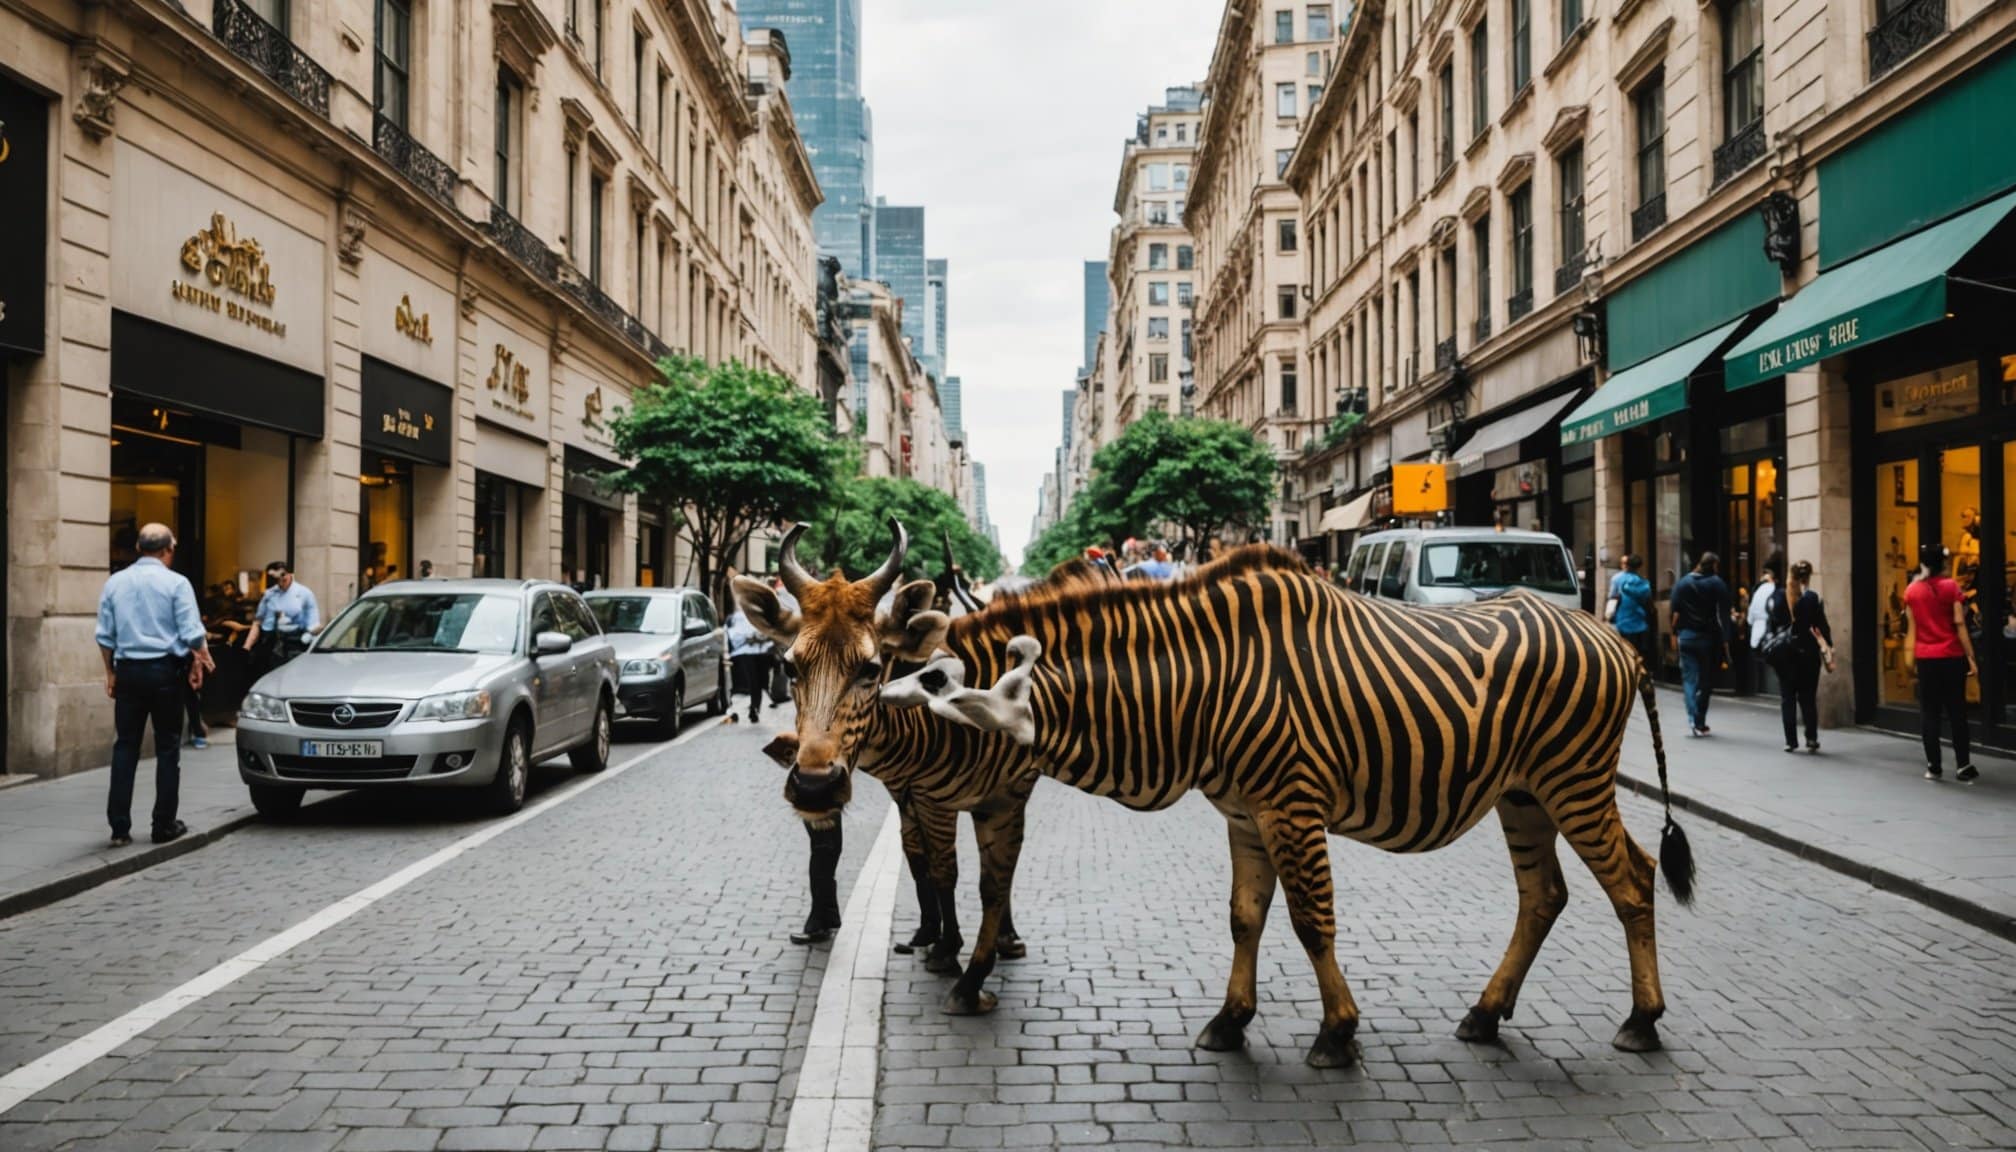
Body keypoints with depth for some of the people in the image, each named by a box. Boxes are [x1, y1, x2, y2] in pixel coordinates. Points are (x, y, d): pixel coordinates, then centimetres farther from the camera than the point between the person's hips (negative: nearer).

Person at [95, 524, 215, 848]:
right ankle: (164, 825, 7)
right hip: (165, 670, -4)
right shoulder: (176, 583, -8)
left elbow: (104, 635, 8)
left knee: (125, 747, 7)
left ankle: (119, 827, 6)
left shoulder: (115, 582, 5)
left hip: (128, 671, 4)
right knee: (167, 748, 4)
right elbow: (193, 634, -10)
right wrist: (199, 662, 8)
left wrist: (110, 672, 18)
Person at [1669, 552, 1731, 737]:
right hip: (1709, 638, -1)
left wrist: (1674, 634, 7)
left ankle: (1693, 720, -15)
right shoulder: (1717, 584, -4)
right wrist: (1725, 641, -6)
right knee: (1706, 680, 9)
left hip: (1686, 636, 1)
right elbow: (1723, 615, -7)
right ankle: (1700, 722, 10)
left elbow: (1675, 612, 1)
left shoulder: (1681, 583, 4)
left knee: (1689, 679, 1)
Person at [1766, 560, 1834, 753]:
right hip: (1808, 652, -1)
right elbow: (1823, 627, -5)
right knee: (1808, 697, 9)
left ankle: (1791, 741, 4)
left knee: (1787, 698, 6)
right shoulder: (1813, 598, -7)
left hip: (1784, 653, 1)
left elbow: (1771, 624, 0)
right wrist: (1828, 651, 0)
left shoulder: (1777, 597, -2)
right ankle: (1811, 738, 3)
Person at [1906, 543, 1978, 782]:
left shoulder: (1912, 590, 2)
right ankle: (1963, 767, 7)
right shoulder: (1951, 586, -5)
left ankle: (1933, 766, 6)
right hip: (1951, 656, -1)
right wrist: (1970, 657, -4)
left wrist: (1909, 655, 9)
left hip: (1925, 658, 1)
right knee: (1957, 711, 5)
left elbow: (1912, 627, 4)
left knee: (1929, 712, 6)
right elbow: (1959, 624, -7)